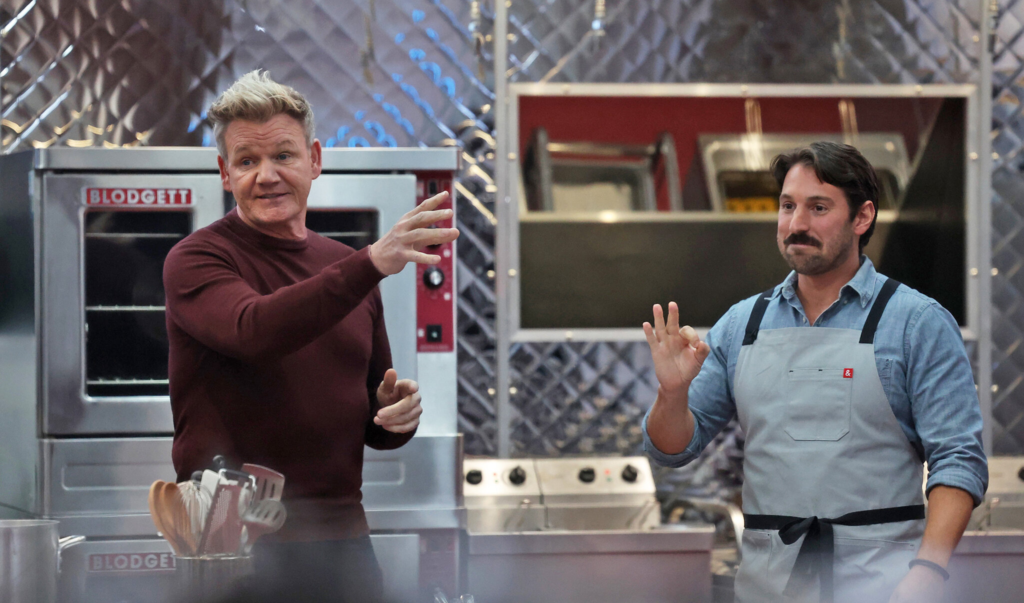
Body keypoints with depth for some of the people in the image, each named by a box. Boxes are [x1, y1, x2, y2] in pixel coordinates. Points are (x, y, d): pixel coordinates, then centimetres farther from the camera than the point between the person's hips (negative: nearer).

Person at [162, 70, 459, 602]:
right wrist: (371, 264, -35)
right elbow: (253, 332, -27)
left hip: (339, 533, 5)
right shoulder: (197, 259, -5)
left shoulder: (345, 269, 14)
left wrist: (398, 414, -3)